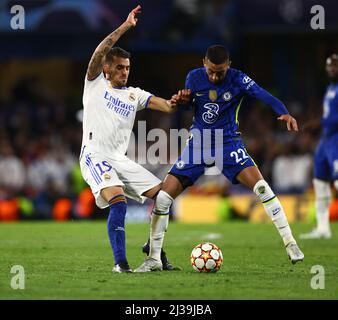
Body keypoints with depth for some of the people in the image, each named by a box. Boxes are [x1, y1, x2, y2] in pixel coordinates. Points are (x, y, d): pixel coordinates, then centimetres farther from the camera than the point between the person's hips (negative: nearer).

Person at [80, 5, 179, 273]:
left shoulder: (133, 95, 15)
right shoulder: (95, 83, 6)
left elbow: (163, 105, 1)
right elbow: (99, 52, -10)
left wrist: (172, 103, -23)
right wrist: (125, 27, -14)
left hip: (120, 160, 6)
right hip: (95, 156, -6)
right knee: (118, 200, -28)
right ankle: (120, 262, -27)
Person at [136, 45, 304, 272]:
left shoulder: (238, 80, -13)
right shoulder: (194, 77, -2)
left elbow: (264, 95, -28)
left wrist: (284, 113, -47)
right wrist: (182, 100, -9)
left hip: (228, 142, -3)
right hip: (198, 144, 3)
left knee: (261, 187, -24)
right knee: (163, 197, -7)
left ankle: (290, 243, -14)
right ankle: (154, 257, 6)